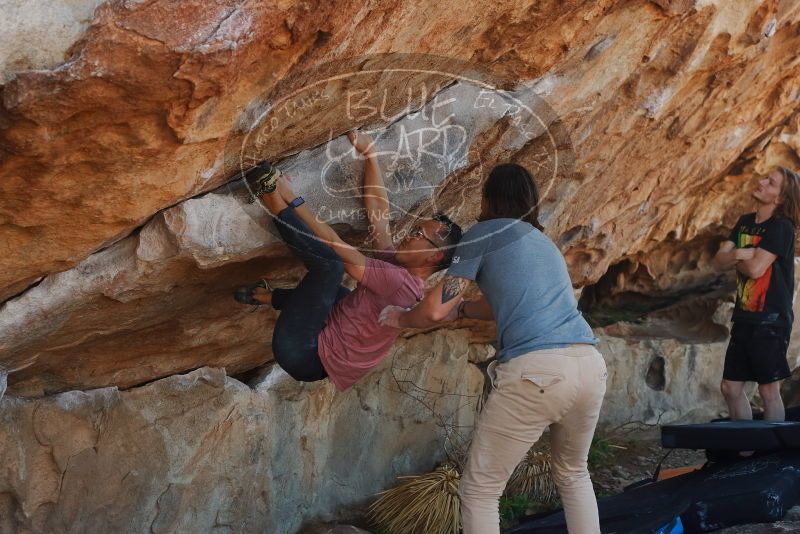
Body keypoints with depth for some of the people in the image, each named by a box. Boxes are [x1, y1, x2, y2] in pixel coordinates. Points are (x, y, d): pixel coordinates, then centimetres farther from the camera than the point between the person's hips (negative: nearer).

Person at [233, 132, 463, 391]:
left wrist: (291, 200, -10)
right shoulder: (398, 265, 9)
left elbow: (334, 245, -16)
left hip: (301, 354, -10)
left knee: (330, 262, -22)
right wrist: (369, 153, 13)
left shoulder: (402, 282, -17)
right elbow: (377, 206, 13)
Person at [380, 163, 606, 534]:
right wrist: (460, 309, 51)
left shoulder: (484, 233, 9)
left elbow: (435, 311, 6)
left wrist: (400, 319, 26)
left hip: (536, 372, -7)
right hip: (590, 366, 7)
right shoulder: (542, 241, 29)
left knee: (479, 491, 7)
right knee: (573, 474, 31)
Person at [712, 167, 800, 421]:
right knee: (730, 387, 10)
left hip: (771, 319, -8)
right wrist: (738, 254, -16)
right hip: (744, 318, 8)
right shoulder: (745, 222, 11)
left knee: (769, 390, -2)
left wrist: (733, 259, -2)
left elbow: (755, 268, -21)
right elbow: (718, 262, 5)